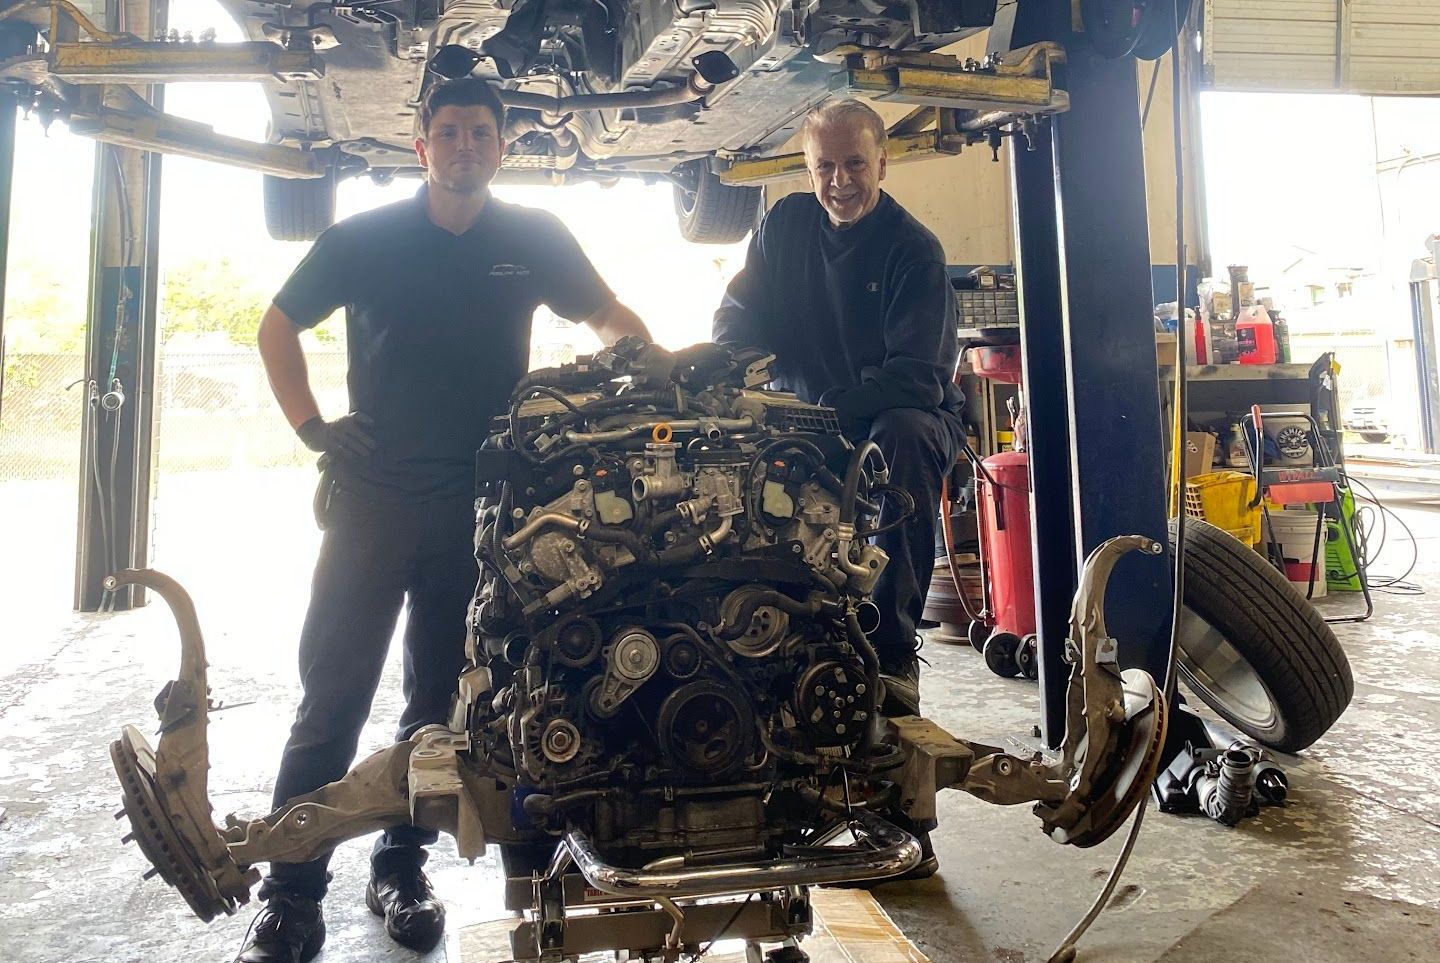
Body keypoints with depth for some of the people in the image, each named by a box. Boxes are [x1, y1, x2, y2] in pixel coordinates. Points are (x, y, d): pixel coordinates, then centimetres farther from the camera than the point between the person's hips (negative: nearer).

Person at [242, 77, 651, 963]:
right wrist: (312, 426, 1)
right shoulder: (363, 239, 4)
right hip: (375, 492, -1)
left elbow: (610, 318, 14)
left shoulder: (535, 239, 5)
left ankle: (401, 867, 25)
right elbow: (278, 328, 14)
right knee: (334, 691, -2)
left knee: (442, 699, 10)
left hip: (484, 501, 1)